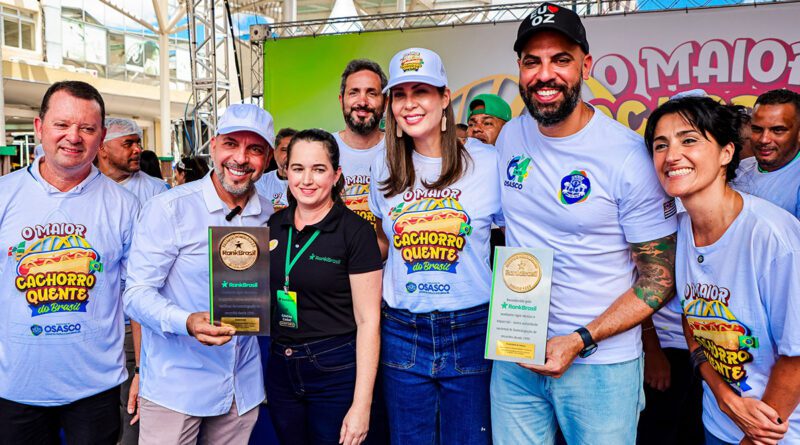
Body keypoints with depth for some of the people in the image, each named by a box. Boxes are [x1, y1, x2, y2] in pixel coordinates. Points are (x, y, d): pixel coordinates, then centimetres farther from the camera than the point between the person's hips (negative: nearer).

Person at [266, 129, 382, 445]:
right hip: (279, 369, 5)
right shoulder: (273, 226, 2)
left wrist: (361, 405, -16)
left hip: (336, 373, -5)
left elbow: (368, 320, -14)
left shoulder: (356, 232, -13)